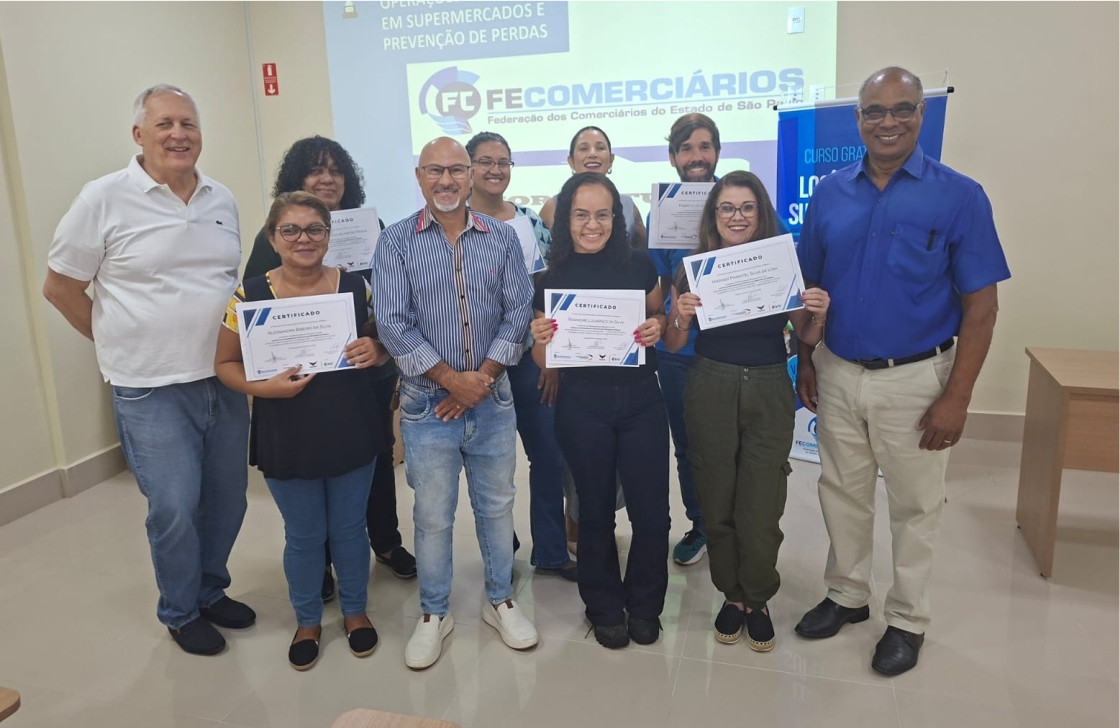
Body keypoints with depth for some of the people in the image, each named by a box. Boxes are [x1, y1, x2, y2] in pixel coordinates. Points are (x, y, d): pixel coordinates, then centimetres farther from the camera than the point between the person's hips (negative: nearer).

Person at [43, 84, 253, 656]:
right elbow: (59, 287, -1)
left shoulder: (222, 200, 7)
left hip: (225, 381, 5)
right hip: (151, 392, -5)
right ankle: (181, 614, 24)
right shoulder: (105, 199, -8)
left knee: (227, 500, 14)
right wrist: (120, 344, 2)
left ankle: (211, 591, 37)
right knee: (175, 510, -1)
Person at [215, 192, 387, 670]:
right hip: (287, 440, -1)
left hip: (352, 433, 1)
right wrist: (264, 387, -19)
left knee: (349, 527, 17)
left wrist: (374, 351, -16)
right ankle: (308, 620, 39)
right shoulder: (249, 295, -8)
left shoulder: (355, 286, -4)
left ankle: (354, 610, 40)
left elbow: (387, 344, 8)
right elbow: (226, 364, -1)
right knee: (304, 535, 15)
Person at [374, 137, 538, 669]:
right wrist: (452, 379, -15)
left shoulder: (502, 238, 4)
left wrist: (483, 376, -12)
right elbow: (392, 324, -11)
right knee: (432, 516, 9)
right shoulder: (396, 243, -3)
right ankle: (434, 614, 28)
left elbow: (518, 312, -1)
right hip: (427, 402, -2)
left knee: (497, 506, 14)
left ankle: (500, 600, 33)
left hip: (493, 398, 2)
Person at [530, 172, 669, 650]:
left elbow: (660, 318, 13)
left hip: (641, 400, 1)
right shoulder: (552, 280, -2)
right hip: (582, 407, 0)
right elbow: (545, 362, 3)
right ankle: (604, 606, 34)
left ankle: (644, 604, 29)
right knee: (596, 510, 13)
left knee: (651, 510, 3)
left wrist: (658, 327, -9)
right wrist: (540, 338, -18)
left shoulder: (640, 265, -1)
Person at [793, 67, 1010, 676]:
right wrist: (806, 362, 6)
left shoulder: (959, 196, -8)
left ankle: (907, 620, 31)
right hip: (836, 373, 3)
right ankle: (847, 595, 37)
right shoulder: (831, 191, 2)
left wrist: (956, 397, -13)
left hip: (914, 380, -3)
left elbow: (980, 305, -8)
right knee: (842, 493, 16)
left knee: (914, 505, 11)